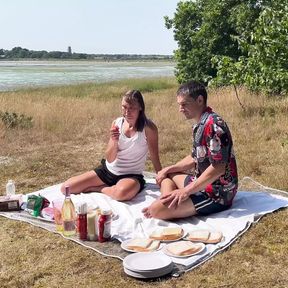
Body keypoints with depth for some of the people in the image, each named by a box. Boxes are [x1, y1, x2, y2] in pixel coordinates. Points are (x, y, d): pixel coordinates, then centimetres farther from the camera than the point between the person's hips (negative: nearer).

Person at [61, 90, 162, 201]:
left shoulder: (148, 127, -16)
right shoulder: (117, 123, -4)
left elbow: (155, 159, -7)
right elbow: (110, 159, -6)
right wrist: (114, 142, -25)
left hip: (132, 175, -3)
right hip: (108, 170, 4)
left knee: (122, 193, -41)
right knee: (66, 187, -5)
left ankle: (98, 188, -8)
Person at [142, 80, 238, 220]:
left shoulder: (213, 124, -21)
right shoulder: (200, 124, 11)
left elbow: (218, 168, -26)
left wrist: (186, 191, -22)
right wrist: (169, 169, 11)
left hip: (217, 194, -11)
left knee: (156, 210, -23)